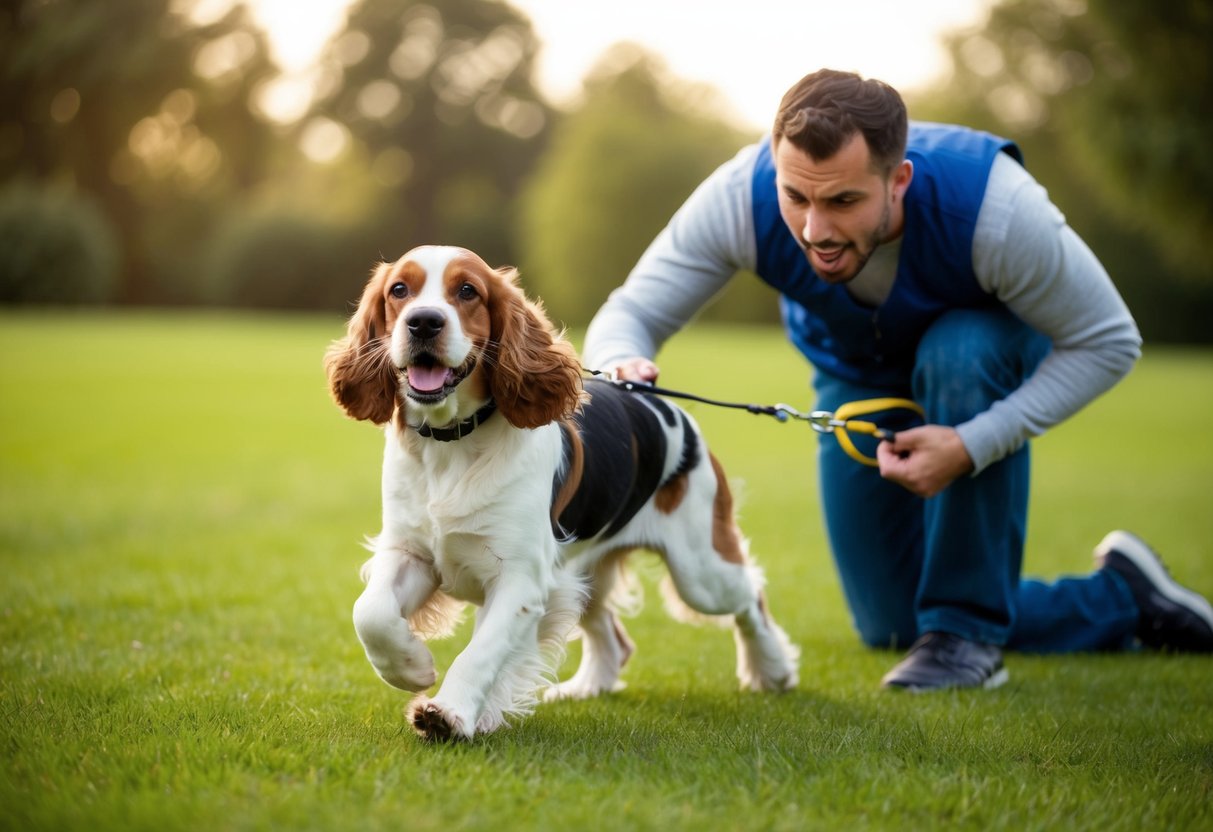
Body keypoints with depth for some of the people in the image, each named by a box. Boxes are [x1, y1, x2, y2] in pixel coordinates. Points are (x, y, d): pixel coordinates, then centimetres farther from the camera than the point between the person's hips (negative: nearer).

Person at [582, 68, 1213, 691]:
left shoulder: (991, 205, -42)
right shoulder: (742, 197, -37)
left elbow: (1108, 342, -31)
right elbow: (630, 314, -31)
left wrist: (973, 445, -40)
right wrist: (620, 367, -57)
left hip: (985, 340, -3)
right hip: (856, 376, 3)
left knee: (956, 355, -41)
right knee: (893, 627, 2)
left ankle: (966, 627, -22)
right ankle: (1121, 597, 24)